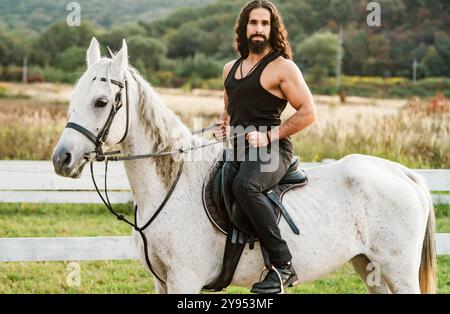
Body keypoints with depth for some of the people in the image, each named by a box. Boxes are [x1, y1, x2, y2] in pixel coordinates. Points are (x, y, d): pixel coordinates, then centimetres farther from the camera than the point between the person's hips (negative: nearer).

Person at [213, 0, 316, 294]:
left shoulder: (282, 67, -4)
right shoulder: (231, 69, 19)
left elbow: (308, 112, -9)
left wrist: (270, 136, -15)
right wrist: (224, 127, 11)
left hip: (271, 149, -9)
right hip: (236, 149, 9)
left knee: (244, 185, -38)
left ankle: (283, 264, -35)